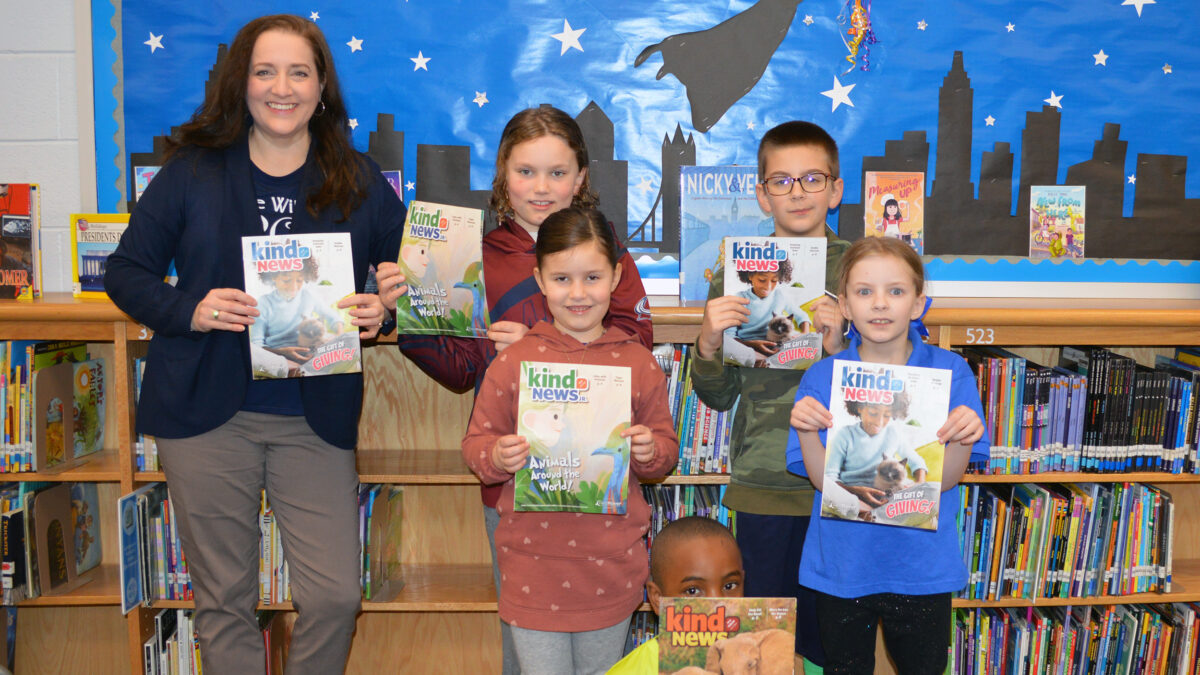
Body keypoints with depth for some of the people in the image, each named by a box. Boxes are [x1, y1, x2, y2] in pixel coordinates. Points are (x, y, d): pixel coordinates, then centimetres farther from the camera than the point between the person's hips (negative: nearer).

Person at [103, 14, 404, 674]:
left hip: (316, 419, 1)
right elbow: (125, 271, 6)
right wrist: (188, 311, -13)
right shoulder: (193, 171, 2)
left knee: (335, 596, -1)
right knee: (224, 599, 10)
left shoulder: (358, 181, 4)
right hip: (207, 414, 0)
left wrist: (385, 310, -11)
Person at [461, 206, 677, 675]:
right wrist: (498, 457, -18)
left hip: (611, 565, 1)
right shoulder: (512, 362, -3)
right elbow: (475, 443, 3)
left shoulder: (639, 363, 0)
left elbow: (666, 447, 9)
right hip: (532, 561, -1)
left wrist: (650, 451, -13)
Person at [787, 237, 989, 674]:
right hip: (841, 566, 1)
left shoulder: (950, 371, -7)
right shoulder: (822, 378, -5)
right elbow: (823, 479, -9)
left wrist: (961, 438, -29)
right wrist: (806, 431, -27)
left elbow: (944, 480, -10)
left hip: (923, 568, 0)